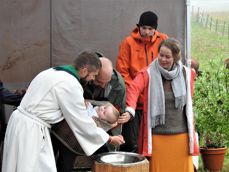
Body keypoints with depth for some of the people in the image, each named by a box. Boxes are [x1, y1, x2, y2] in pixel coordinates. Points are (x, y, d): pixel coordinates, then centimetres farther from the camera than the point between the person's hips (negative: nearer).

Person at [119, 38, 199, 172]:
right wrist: (129, 110, -39)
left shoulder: (186, 74, 4)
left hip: (181, 134, 2)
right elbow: (133, 89, -21)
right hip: (157, 135, -2)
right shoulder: (148, 73, -5)